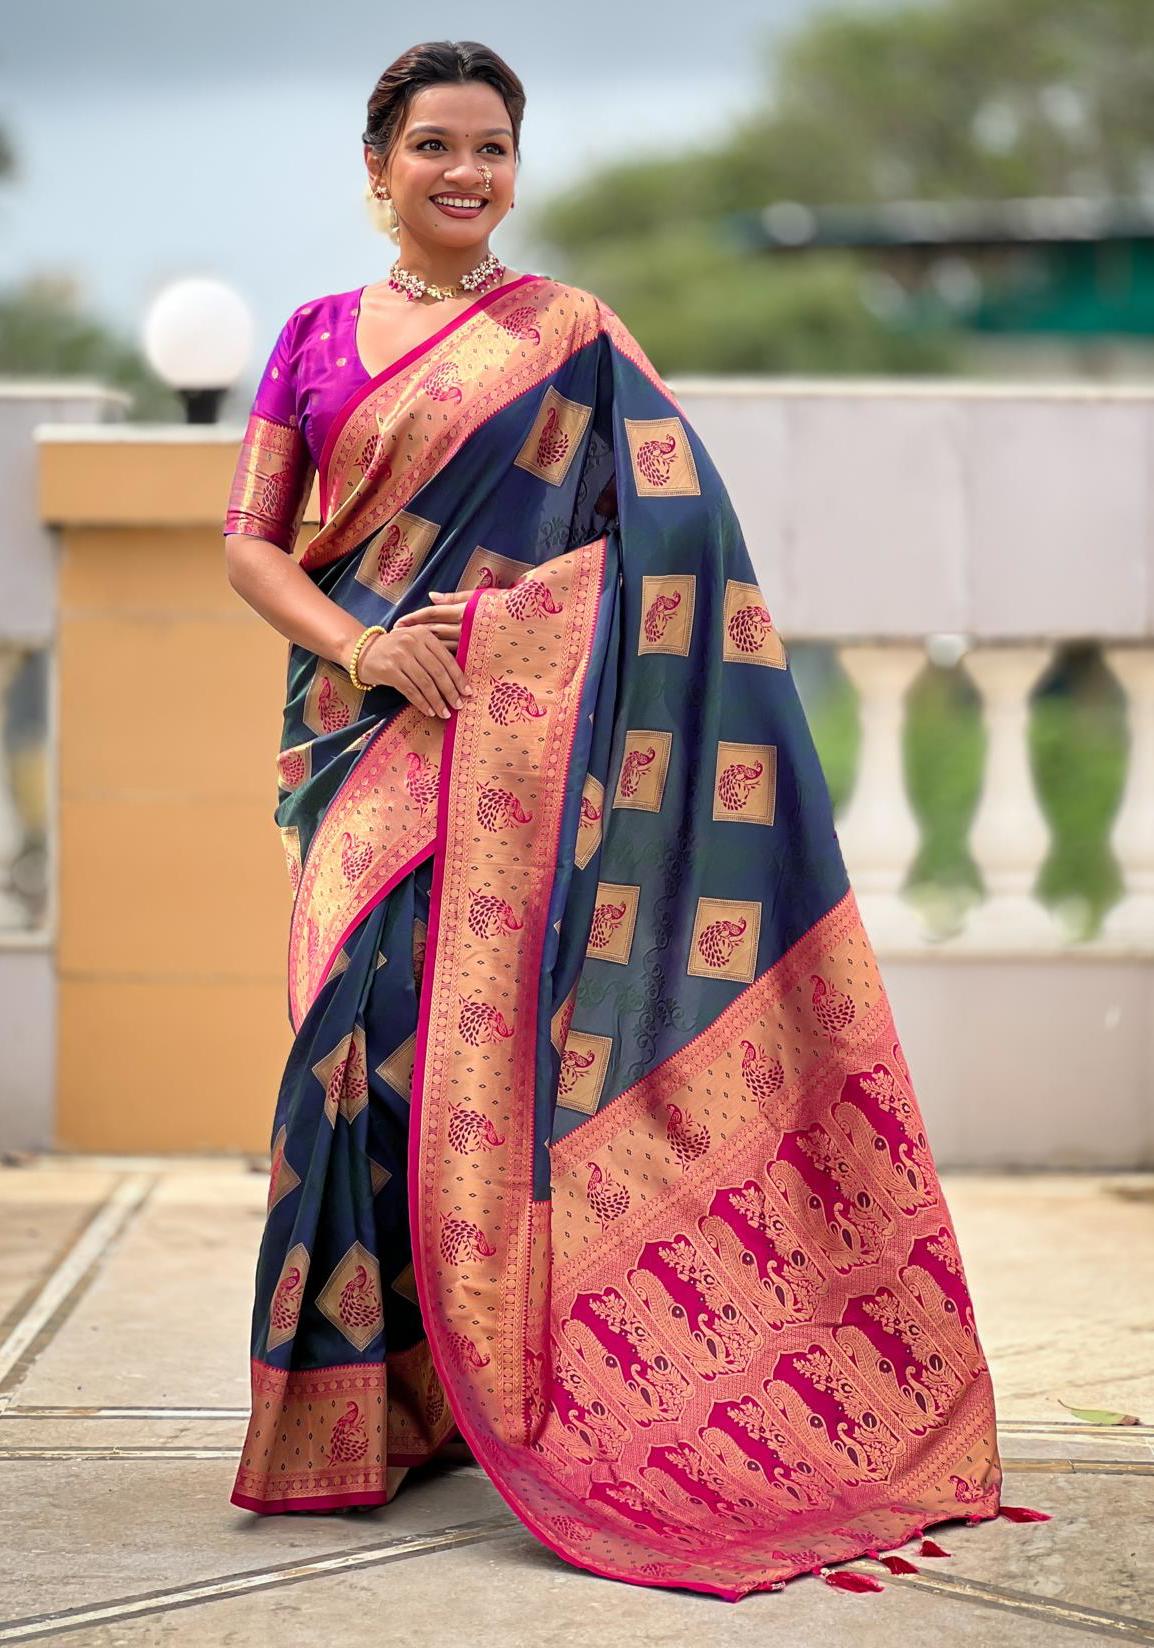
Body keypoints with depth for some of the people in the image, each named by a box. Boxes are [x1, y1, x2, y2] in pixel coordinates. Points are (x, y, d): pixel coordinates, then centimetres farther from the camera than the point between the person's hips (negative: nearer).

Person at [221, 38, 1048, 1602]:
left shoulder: (571, 334, 7)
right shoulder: (317, 338, 14)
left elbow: (672, 533, 1)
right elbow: (249, 540, 9)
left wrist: (489, 621, -11)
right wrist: (358, 645, -9)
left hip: (509, 738, -2)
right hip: (358, 735, 3)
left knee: (467, 1022, -11)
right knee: (367, 1021, -3)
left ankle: (479, 1383, -1)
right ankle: (365, 1397, 6)